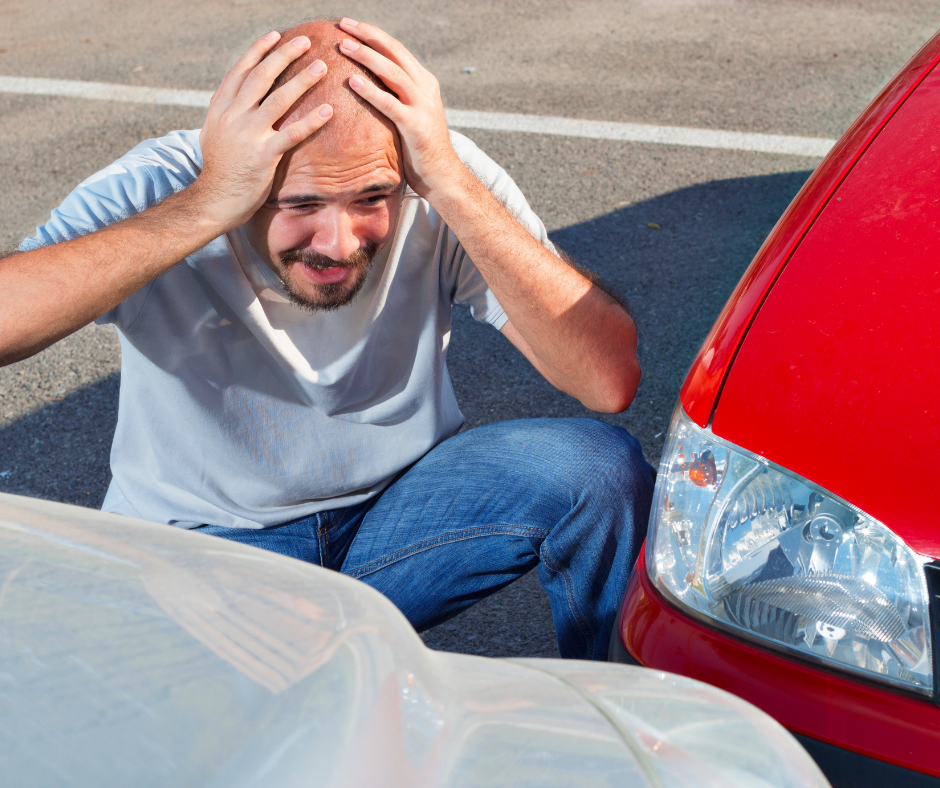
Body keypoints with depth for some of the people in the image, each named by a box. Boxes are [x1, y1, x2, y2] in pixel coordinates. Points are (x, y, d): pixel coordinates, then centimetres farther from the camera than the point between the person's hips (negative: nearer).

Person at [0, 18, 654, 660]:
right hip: (201, 545, 0)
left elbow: (611, 378, -29)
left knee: (604, 469, -21)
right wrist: (206, 205, -41)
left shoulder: (444, 182, -19)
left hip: (397, 508, 1)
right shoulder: (153, 190, -21)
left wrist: (452, 183, -35)